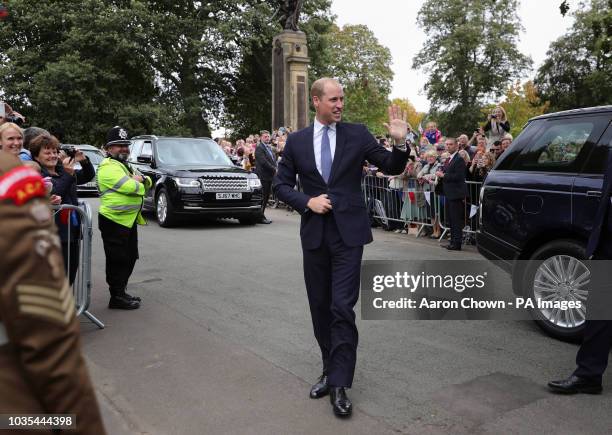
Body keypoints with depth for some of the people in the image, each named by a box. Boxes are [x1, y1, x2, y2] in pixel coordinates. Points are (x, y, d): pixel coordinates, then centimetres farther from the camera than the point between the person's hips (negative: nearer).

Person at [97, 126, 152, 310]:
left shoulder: (125, 165, 19)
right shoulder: (108, 167, -14)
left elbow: (148, 183, 14)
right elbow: (130, 187, -25)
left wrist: (141, 179, -8)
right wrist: (139, 183, -3)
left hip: (129, 220, 10)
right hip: (114, 221, -10)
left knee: (130, 258, 17)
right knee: (118, 260, -3)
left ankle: (121, 291, 29)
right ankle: (117, 297, 6)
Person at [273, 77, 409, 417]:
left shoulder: (357, 134, 1)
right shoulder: (296, 141, 5)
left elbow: (392, 168, 2)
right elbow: (281, 185, 8)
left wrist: (399, 142, -16)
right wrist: (307, 202, -8)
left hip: (348, 232, -3)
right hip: (314, 233, 3)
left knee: (342, 308, -8)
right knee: (320, 307, 12)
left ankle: (339, 384, 2)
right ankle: (331, 370, 30)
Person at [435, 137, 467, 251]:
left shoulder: (459, 160, -13)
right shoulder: (448, 160, 17)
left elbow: (458, 176, -22)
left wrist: (443, 175, -16)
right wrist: (440, 173, 2)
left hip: (456, 194, -10)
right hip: (449, 194, 10)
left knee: (456, 220, -6)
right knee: (451, 219, 14)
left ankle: (457, 243, -3)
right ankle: (453, 242, 23)